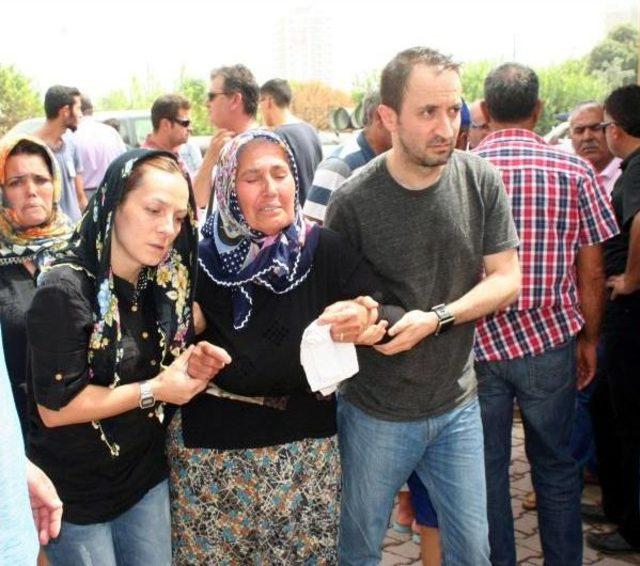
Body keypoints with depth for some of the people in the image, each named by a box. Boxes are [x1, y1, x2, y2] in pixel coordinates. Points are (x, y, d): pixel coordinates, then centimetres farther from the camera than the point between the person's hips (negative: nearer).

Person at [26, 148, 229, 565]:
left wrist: (190, 363, -7)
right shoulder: (66, 290, -22)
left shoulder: (161, 282, 0)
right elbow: (55, 407, -23)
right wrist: (153, 391, -19)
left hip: (145, 477, 7)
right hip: (76, 496, -6)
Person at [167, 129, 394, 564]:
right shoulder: (202, 258, -7)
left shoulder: (325, 250, -8)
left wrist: (367, 316, -34)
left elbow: (388, 312, -13)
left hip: (306, 448, 0)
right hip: (210, 452, 0)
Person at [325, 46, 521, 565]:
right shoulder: (353, 201, -16)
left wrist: (437, 318, -19)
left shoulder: (480, 181, -8)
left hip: (458, 405, 2)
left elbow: (507, 279, -5)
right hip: (376, 411, -2)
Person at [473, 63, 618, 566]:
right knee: (556, 466, 15)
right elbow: (591, 270, -2)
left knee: (487, 469, 12)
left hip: (477, 343, 0)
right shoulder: (574, 171, -5)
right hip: (550, 342, 1)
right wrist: (589, 340, 11)